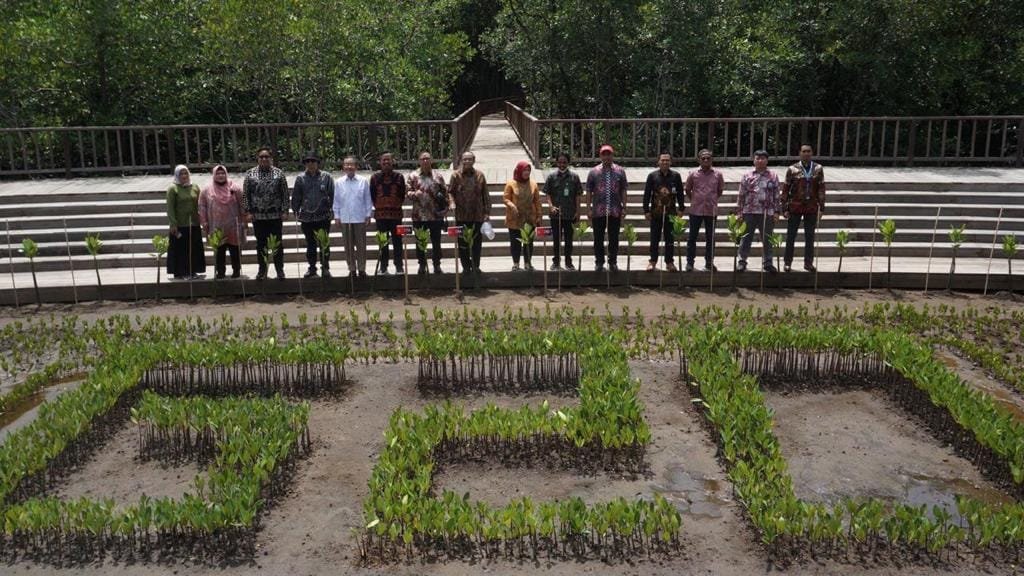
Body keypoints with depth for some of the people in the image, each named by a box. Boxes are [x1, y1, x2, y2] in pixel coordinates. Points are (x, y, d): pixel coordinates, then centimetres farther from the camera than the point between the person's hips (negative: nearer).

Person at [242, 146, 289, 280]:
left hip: (275, 215, -1)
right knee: (261, 245, 8)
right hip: (258, 216, 1)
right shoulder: (250, 174, 4)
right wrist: (248, 210, -3)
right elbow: (245, 194, 4)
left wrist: (284, 210, -5)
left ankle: (280, 270, 11)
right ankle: (262, 270, 17)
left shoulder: (279, 173, 2)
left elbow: (285, 194, 1)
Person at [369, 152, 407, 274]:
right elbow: (372, 194, 8)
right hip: (380, 214, 1)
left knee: (397, 241, 1)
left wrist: (397, 205, 2)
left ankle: (399, 267, 7)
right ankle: (383, 267, 12)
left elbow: (403, 195, 7)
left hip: (396, 213, -1)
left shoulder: (399, 177, 3)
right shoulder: (375, 177, 4)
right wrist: (377, 206, 4)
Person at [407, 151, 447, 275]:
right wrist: (414, 194, -20)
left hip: (436, 215, 0)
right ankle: (422, 265, 17)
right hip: (419, 216, 0)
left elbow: (445, 193, 9)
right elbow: (408, 192, 2)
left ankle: (437, 265, 16)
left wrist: (445, 210, -1)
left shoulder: (438, 176, 6)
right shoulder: (413, 176, 3)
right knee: (420, 242, 7)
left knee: (436, 242, 5)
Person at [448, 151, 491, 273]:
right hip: (461, 215, -1)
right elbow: (450, 191, 5)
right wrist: (452, 202, -15)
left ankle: (476, 266, 16)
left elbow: (485, 195, 8)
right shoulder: (456, 175, 3)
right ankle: (466, 267, 13)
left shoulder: (480, 175, 7)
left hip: (477, 215, 1)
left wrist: (487, 212, 4)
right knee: (463, 243, 3)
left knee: (477, 242, 5)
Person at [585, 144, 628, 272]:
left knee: (614, 238, 6)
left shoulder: (620, 171, 6)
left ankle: (613, 262, 15)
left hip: (615, 212, 0)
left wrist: (624, 207, 1)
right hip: (598, 212, 0)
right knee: (598, 238, 5)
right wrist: (589, 209, -1)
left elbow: (623, 191, 7)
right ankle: (599, 262, 15)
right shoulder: (594, 172, 4)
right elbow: (589, 192, 4)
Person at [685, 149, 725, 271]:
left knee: (710, 238, 7)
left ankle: (709, 263, 16)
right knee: (692, 237, 4)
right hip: (696, 210, -1)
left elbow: (720, 191, 13)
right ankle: (689, 262, 12)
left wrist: (712, 200, 9)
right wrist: (694, 200, 8)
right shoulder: (693, 174, -1)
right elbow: (688, 190, 11)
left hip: (711, 210, 1)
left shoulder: (718, 174, 1)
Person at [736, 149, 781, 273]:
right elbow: (741, 195, 5)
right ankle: (742, 261, 11)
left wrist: (776, 211, 0)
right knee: (746, 238, 3)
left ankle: (768, 263, 13)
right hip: (749, 212, 0)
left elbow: (776, 195, 6)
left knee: (767, 239, 6)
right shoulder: (747, 176, 5)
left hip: (767, 213, 0)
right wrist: (739, 211, 0)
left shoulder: (773, 176, 6)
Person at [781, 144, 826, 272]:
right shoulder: (792, 169, -1)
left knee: (810, 237, 8)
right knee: (790, 236, 4)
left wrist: (822, 207, -2)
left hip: (812, 208, 2)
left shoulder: (818, 169, 4)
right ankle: (787, 262, 13)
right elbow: (785, 190, -1)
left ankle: (808, 262, 18)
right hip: (795, 207, -2)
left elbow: (821, 189, 4)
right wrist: (785, 208, -5)